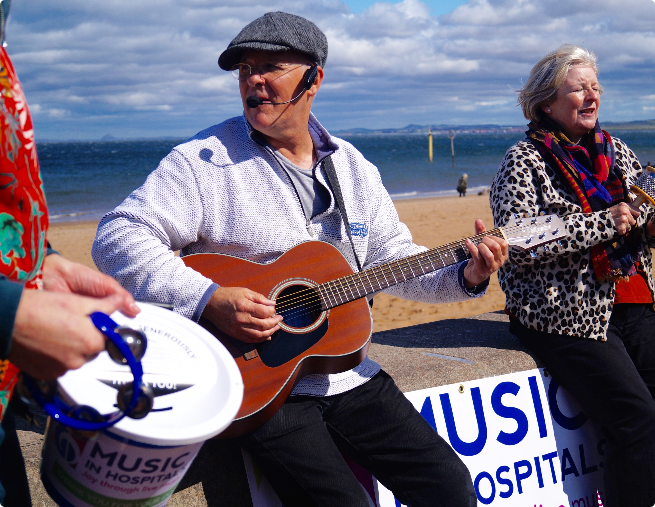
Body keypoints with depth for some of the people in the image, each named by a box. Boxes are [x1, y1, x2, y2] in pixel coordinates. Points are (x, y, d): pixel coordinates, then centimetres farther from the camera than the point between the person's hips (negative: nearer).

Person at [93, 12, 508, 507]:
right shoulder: (204, 160, -7)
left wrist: (465, 276, -4)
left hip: (348, 375, 5)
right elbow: (116, 237, -15)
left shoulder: (353, 167, 11)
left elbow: (395, 260, 15)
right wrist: (208, 299, -26)